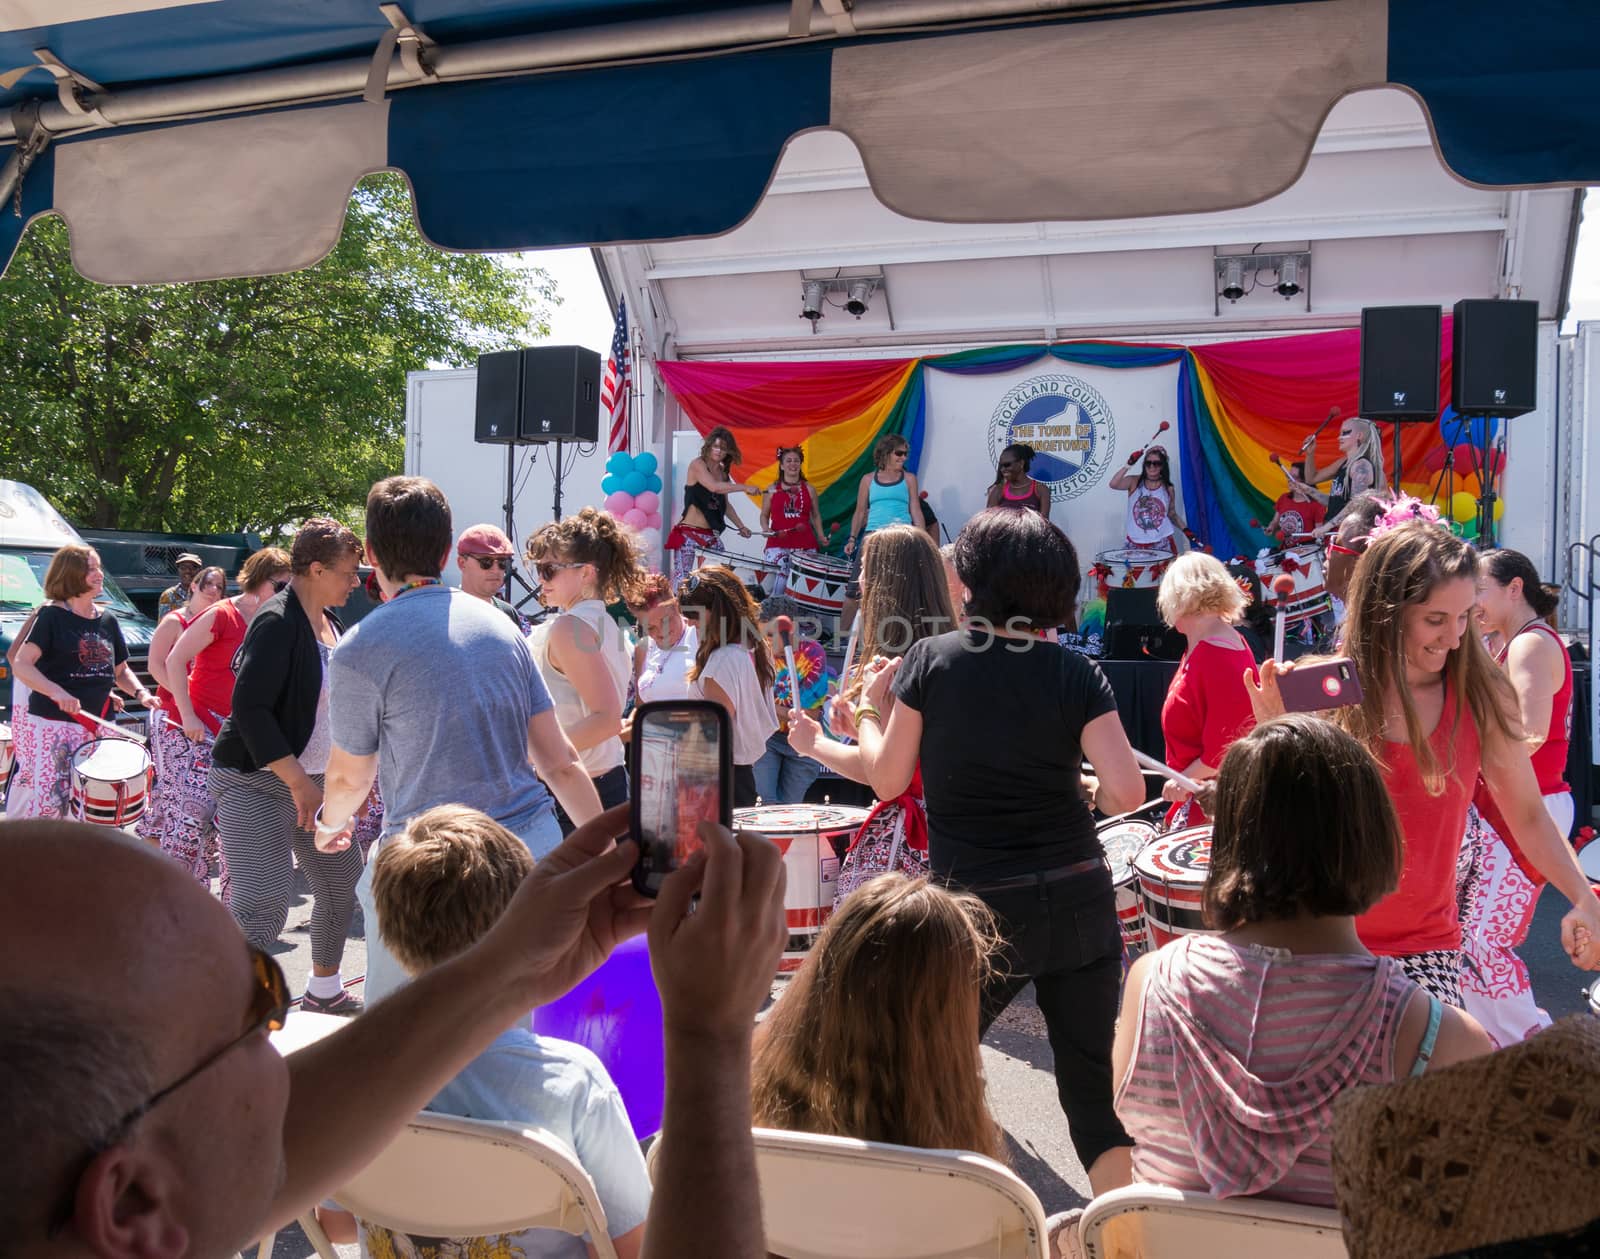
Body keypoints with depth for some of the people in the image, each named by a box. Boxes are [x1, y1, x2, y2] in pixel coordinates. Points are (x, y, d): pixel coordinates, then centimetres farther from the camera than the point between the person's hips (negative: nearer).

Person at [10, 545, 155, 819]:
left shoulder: (108, 621, 12)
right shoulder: (52, 616, -5)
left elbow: (121, 670, 20)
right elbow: (21, 665, -14)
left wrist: (140, 692, 0)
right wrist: (57, 692, -30)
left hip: (94, 730, 6)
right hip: (50, 727, -6)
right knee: (44, 802, -10)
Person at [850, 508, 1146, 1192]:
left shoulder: (931, 659, -4)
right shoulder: (1076, 672, -3)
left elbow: (886, 780, 0)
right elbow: (1126, 791, -11)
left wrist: (870, 707, 17)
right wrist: (1082, 796, 10)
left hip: (978, 908, -1)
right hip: (1079, 900, 2)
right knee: (1095, 1085, 12)